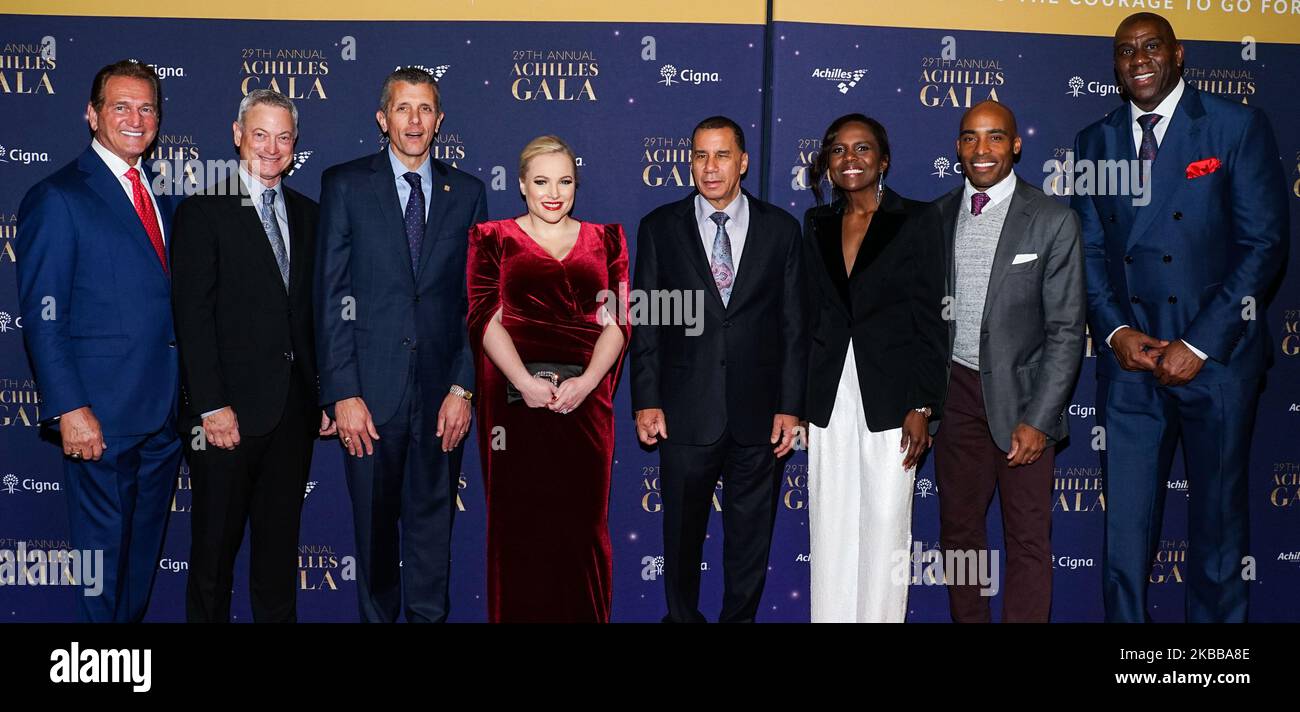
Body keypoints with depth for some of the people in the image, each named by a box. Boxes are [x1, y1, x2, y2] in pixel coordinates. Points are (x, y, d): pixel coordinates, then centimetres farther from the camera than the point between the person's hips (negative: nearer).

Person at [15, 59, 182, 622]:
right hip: (102, 418, -6)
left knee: (144, 553, 17)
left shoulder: (162, 197, 13)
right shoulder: (57, 199, -7)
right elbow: (42, 318, -12)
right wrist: (69, 410, -18)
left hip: (165, 413, 6)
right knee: (103, 552, 7)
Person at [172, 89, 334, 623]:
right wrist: (211, 405, -16)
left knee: (280, 542, 15)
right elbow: (193, 315, -10)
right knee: (215, 544, 7)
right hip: (230, 409, -5)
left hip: (294, 408, 5)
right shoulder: (203, 211, -4)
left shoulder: (307, 214, 12)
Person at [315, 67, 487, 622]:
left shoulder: (467, 193, 7)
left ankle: (429, 615, 25)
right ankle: (378, 614, 27)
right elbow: (330, 296, -2)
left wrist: (463, 386, -2)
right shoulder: (345, 184, 1)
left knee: (433, 520, 10)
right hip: (371, 390, -1)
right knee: (374, 524, 10)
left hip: (442, 390, 1)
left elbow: (477, 301, 6)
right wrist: (342, 393, -9)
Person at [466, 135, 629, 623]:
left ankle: (586, 615, 16)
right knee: (518, 521, 2)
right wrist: (526, 382, -16)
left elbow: (617, 320, 4)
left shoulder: (605, 239, 13)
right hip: (515, 398, -1)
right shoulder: (494, 238, 9)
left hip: (586, 400, 1)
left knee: (583, 522, 3)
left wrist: (586, 382, -12)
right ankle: (519, 615, 14)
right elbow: (486, 318, -2)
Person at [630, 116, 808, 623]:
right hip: (686, 409, 0)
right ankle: (682, 615, 31)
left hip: (758, 412, 1)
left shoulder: (780, 228, 3)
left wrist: (790, 406, -2)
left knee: (751, 533, 11)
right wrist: (646, 401, -4)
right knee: (682, 529, 12)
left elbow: (793, 325, 3)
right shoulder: (660, 227, 2)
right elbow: (645, 320, 2)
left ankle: (740, 616, 28)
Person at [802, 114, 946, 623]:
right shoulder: (817, 224, 9)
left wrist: (923, 408, -12)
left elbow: (931, 321, -6)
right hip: (829, 400, 4)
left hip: (888, 399, -4)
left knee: (885, 529, 3)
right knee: (829, 529, 9)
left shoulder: (915, 222, -4)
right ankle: (830, 616, 20)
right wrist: (800, 401, 9)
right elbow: (811, 314, 12)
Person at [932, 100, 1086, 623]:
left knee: (1028, 539, 3)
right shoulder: (937, 217, 6)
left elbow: (1066, 331, -8)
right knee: (958, 529, 12)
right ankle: (966, 620, 26)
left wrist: (1038, 419, -14)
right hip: (956, 393, 4)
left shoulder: (1052, 220, -6)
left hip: (1021, 395, -3)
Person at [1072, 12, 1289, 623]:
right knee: (1124, 521, 4)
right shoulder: (1095, 143, 10)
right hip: (1129, 356, 3)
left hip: (1217, 353, -2)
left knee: (1218, 519, 9)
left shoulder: (1239, 127, -1)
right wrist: (1115, 331, -7)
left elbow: (1263, 244, -6)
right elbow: (1090, 249, 9)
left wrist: (1200, 345, -12)